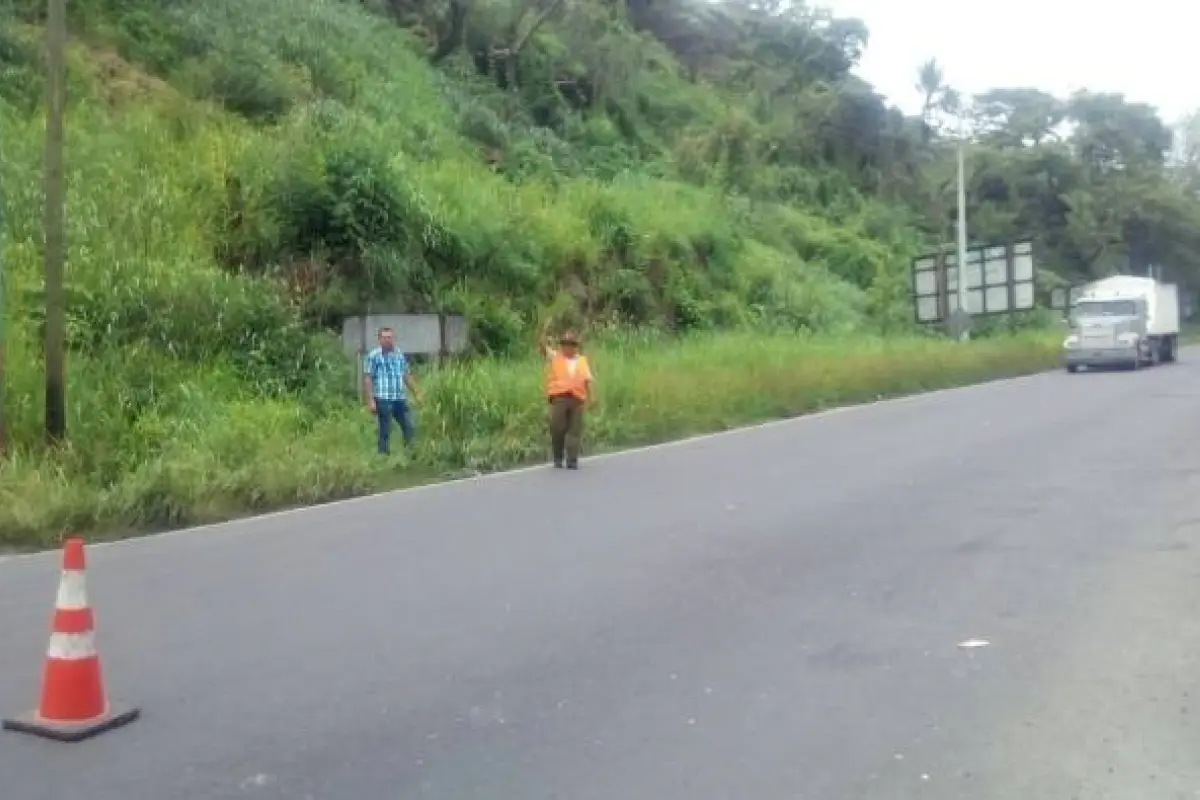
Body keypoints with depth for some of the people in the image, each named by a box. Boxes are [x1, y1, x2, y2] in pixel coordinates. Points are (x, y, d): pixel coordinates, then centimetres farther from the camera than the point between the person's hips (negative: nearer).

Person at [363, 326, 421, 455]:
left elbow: (407, 376, 20)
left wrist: (416, 393, 18)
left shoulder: (400, 355, 13)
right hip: (383, 399, -6)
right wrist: (370, 400, -14)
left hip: (400, 399, 6)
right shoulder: (373, 356, -5)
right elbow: (367, 379, -8)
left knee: (409, 427, 8)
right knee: (385, 431, 0)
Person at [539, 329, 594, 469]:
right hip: (559, 397, -2)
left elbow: (587, 380, 11)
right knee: (557, 429, -3)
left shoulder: (582, 360, 18)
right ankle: (558, 459, 10)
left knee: (575, 430, -2)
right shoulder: (554, 357, 12)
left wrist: (589, 398, 1)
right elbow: (543, 346, -3)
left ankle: (572, 460, 0)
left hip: (577, 399, 2)